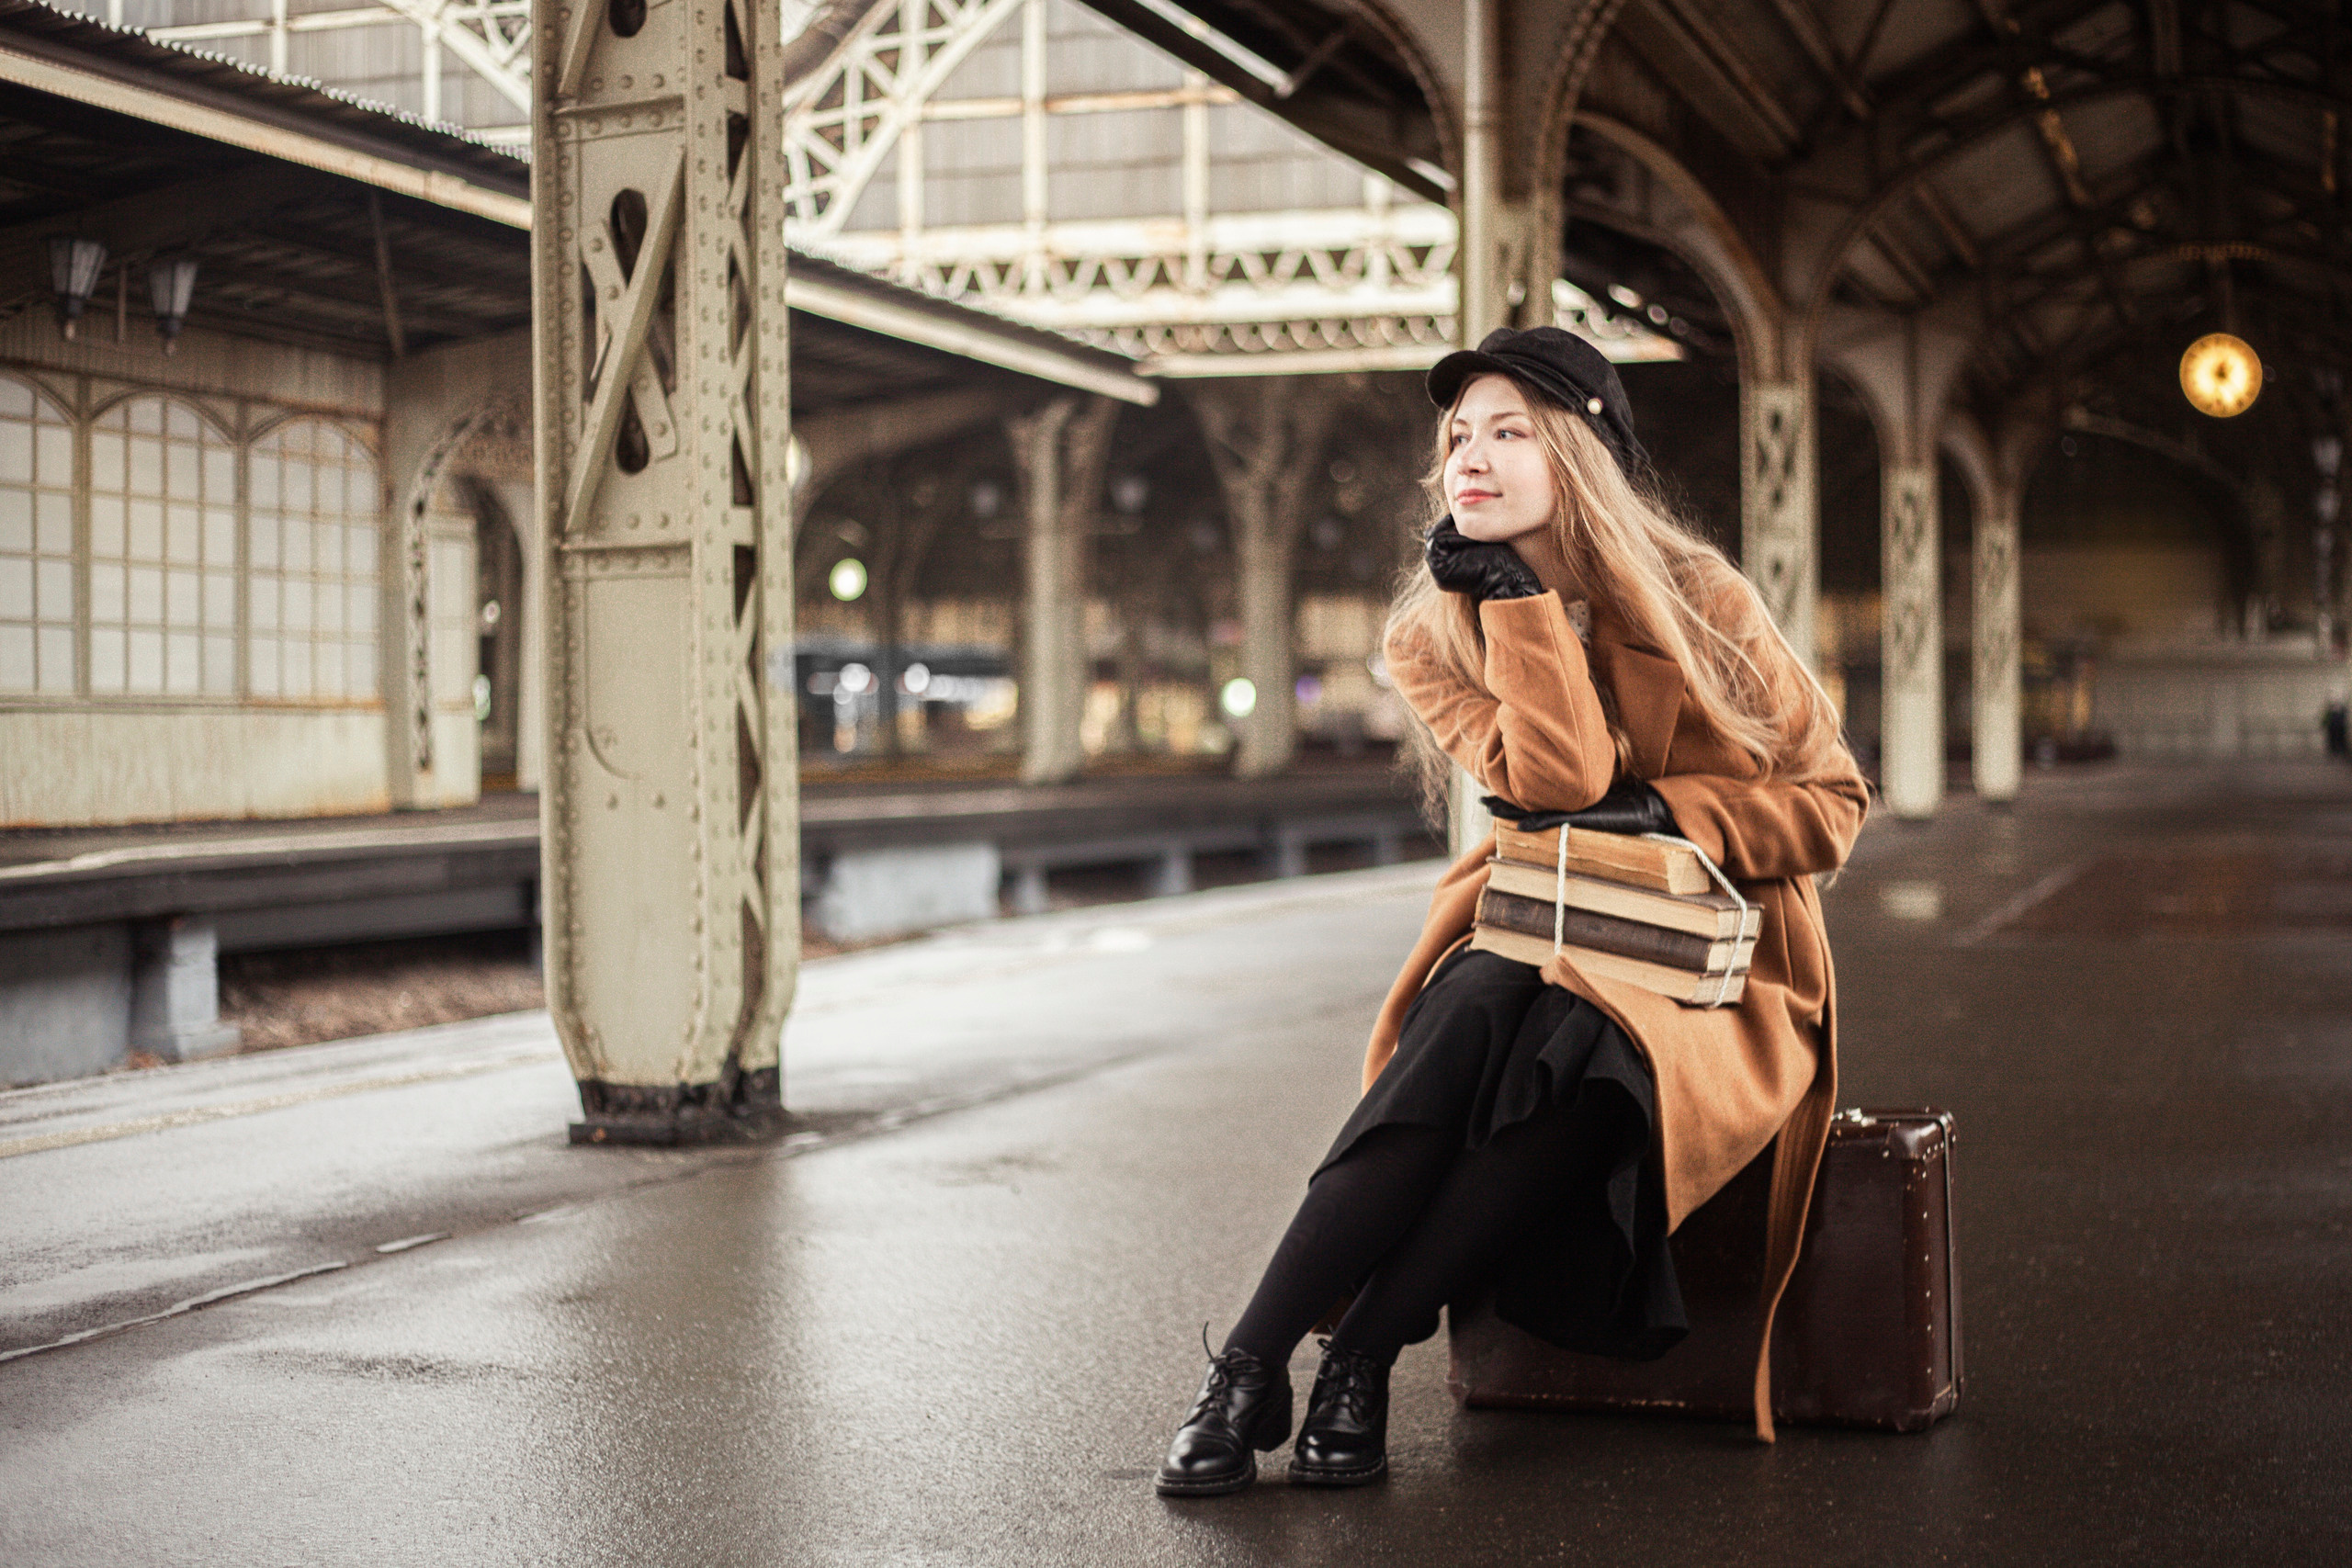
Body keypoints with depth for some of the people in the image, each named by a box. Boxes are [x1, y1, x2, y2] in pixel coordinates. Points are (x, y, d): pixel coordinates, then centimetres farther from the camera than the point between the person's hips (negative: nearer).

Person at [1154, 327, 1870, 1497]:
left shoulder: (1700, 603, -4)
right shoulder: (1436, 635, 2)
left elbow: (1829, 804, 0)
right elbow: (1552, 781, -15)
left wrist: (1665, 810, -15)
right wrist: (1515, 594, -16)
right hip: (1531, 943, 2)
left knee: (1575, 1046, -36)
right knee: (1463, 1020, -34)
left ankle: (1360, 1361, -32)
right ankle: (1248, 1370, -35)